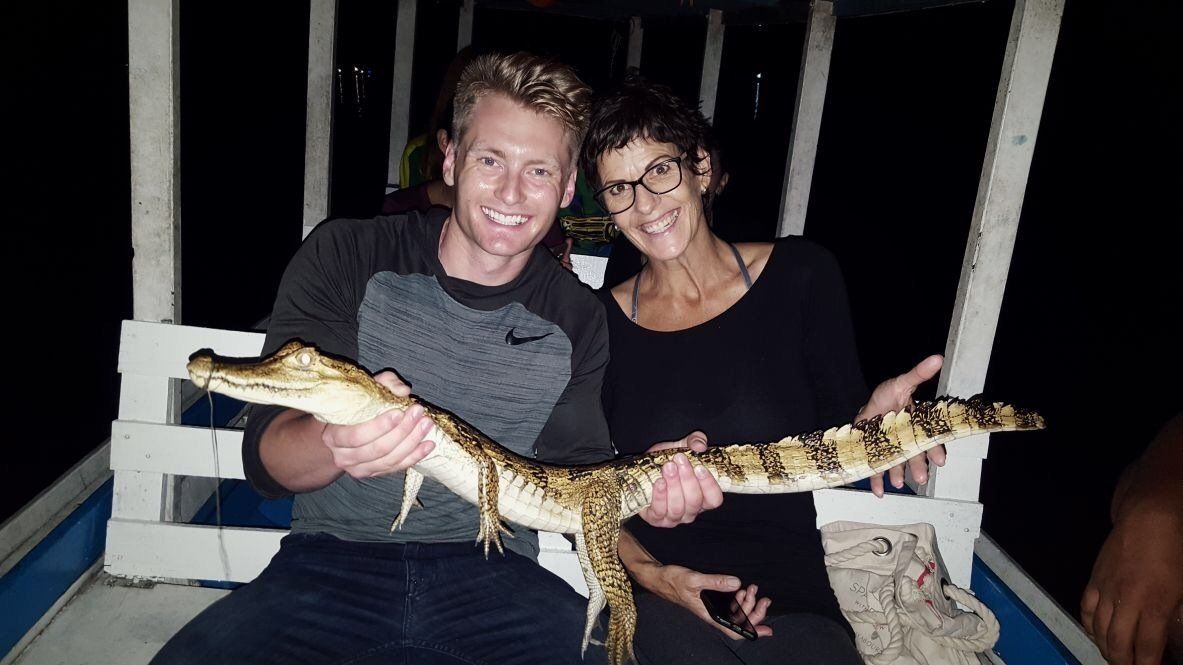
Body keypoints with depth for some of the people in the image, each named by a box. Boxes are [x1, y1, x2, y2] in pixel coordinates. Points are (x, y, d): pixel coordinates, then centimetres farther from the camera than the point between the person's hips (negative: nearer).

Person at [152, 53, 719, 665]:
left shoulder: (577, 320, 3)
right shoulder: (343, 258, -3)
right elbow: (266, 457, -8)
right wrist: (336, 444, -31)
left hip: (492, 576, 2)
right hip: (331, 564, -1)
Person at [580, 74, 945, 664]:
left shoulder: (800, 275, -1)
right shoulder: (602, 322, 0)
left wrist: (869, 420, -17)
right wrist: (647, 572, -11)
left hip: (794, 601, 1)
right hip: (660, 603, 0)